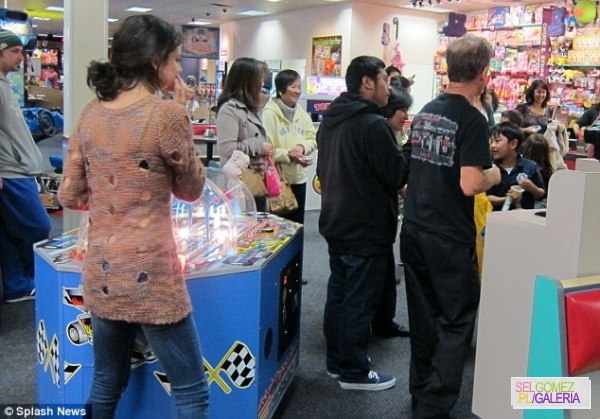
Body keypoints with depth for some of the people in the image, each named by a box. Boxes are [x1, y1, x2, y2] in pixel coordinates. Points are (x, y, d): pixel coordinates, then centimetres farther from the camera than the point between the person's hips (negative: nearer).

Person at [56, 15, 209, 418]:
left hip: (101, 272, 7)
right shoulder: (166, 113, -14)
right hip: (150, 275, -7)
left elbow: (70, 196, 9)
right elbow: (191, 190, -1)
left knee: (107, 382, 22)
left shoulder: (92, 114, 4)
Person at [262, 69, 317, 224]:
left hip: (299, 178, 6)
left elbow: (313, 139, 8)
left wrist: (302, 147, -13)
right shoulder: (269, 114, -15)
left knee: (297, 224, 16)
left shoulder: (302, 114, 6)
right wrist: (288, 154, -26)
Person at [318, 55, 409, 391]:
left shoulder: (330, 120, 7)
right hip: (367, 228, -9)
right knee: (359, 301, 1)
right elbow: (398, 175, -17)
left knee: (339, 294, 16)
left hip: (336, 222, 9)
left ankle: (337, 361, 28)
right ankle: (354, 373, 12)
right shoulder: (373, 124, -22)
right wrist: (408, 155, 2)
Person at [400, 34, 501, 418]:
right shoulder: (472, 120, -15)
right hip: (449, 239, -7)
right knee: (458, 321, 3)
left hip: (414, 229, 7)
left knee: (424, 315, 17)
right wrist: (493, 175, -2)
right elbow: (470, 184, -22)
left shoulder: (425, 112, 8)